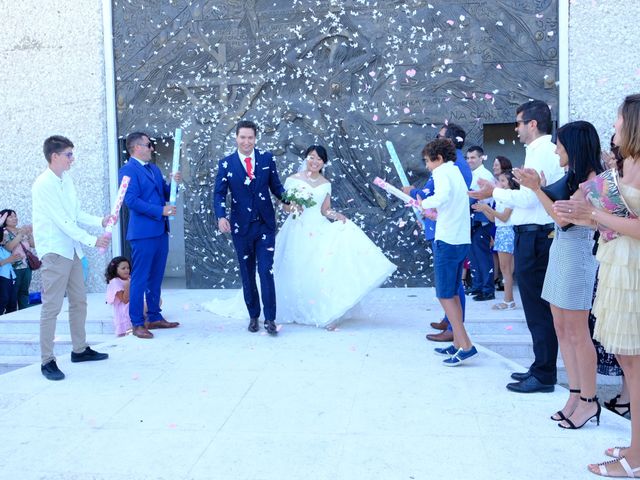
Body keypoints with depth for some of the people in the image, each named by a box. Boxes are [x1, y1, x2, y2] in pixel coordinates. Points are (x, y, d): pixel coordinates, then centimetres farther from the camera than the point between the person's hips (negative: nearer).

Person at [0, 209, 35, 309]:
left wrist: (30, 233, -2)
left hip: (27, 266, 5)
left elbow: (33, 244, 12)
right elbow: (9, 247, -19)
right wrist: (20, 234, -19)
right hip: (14, 267, -5)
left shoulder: (22, 231, 13)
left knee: (24, 292, 9)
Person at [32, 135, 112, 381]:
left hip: (72, 250, 8)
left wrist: (100, 221, 1)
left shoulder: (66, 180, 9)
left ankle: (80, 349, 26)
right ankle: (47, 361, 2)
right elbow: (61, 221, -19)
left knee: (79, 301, 14)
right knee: (52, 306, -5)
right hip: (54, 252, -8)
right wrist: (92, 240, -19)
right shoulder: (43, 184, -15)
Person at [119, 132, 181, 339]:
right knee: (140, 279, -3)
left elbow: (165, 193, 20)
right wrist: (160, 211, -18)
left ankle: (154, 317, 25)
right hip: (143, 233, -8)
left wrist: (174, 183, -1)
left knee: (156, 277, 14)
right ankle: (137, 323, 4)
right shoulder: (128, 170, -8)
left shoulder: (154, 168, 18)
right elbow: (131, 200, -17)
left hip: (160, 231, 8)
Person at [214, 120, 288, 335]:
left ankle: (270, 318, 0)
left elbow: (276, 186, 7)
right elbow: (219, 194, -3)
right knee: (247, 274, 10)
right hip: (241, 227, 1)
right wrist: (221, 216, -20)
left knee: (266, 271, -7)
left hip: (265, 224, -1)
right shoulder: (226, 163, 0)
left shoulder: (267, 159, 2)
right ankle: (253, 316, 23)